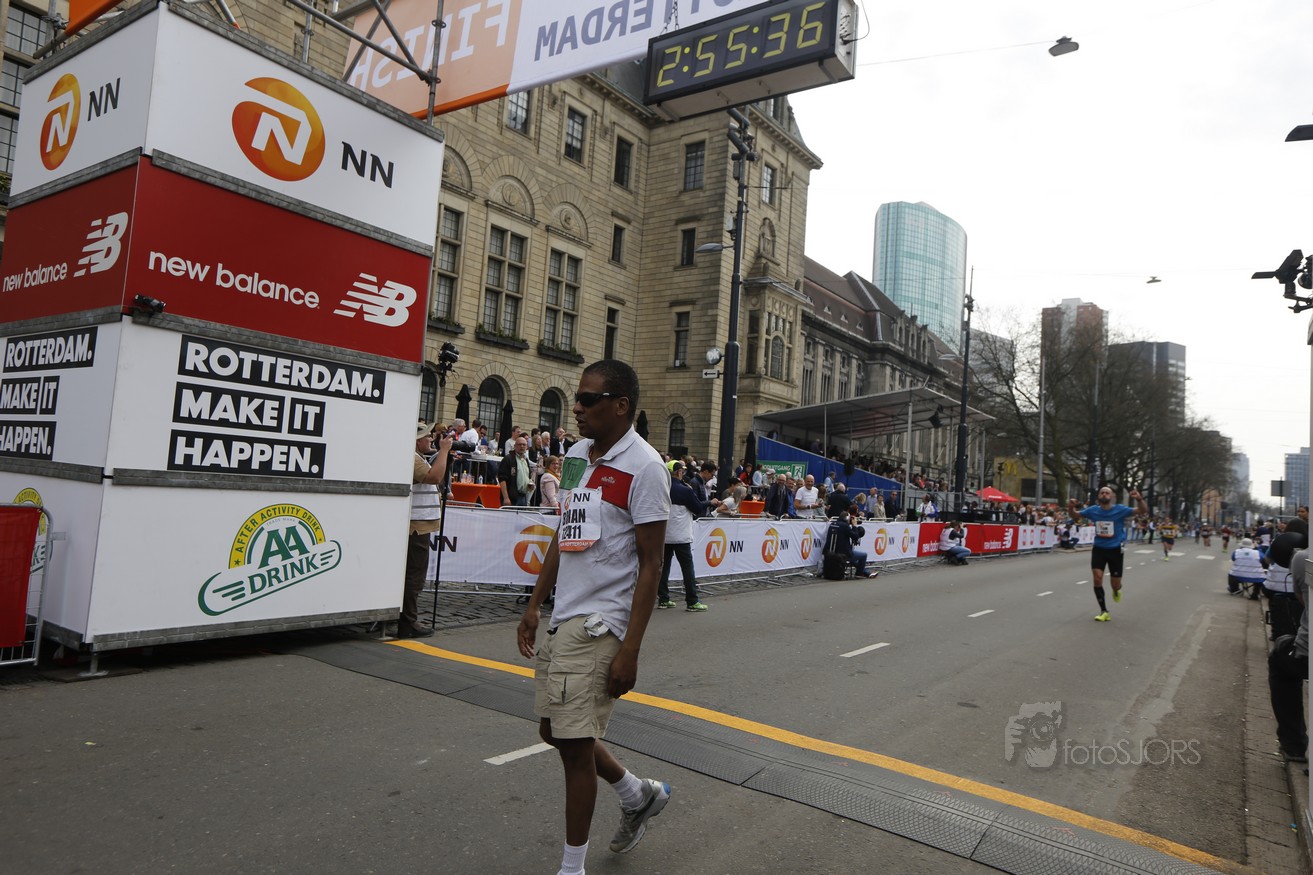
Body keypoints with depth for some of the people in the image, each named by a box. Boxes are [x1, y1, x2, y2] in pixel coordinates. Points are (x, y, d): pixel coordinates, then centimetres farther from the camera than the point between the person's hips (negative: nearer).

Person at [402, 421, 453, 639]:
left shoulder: (418, 458, 21)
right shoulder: (412, 459, -13)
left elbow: (437, 477, 28)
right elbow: (434, 476, -26)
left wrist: (444, 453, 20)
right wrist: (443, 450, -17)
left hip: (419, 525, 11)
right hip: (416, 525, -11)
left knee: (414, 574, 15)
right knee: (414, 574, -7)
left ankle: (407, 620, 22)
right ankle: (408, 624, -3)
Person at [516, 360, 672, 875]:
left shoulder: (643, 467, -14)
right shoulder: (575, 456, 10)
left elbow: (650, 565, -15)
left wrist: (630, 650, -17)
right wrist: (533, 608, 17)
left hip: (599, 624, -8)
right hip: (563, 618, 9)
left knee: (574, 742, -1)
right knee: (554, 729, 17)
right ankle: (638, 795, 40)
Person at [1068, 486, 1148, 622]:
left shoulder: (1120, 509, -11)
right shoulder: (1093, 510, -4)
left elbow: (1144, 511, -15)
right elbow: (1075, 514, 8)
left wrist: (1139, 499, -36)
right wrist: (1071, 507, -16)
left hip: (1115, 549, -1)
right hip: (1099, 549, 1)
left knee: (1115, 584, 3)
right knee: (1097, 577, -15)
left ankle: (1116, 590, 45)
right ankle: (1104, 611, -2)